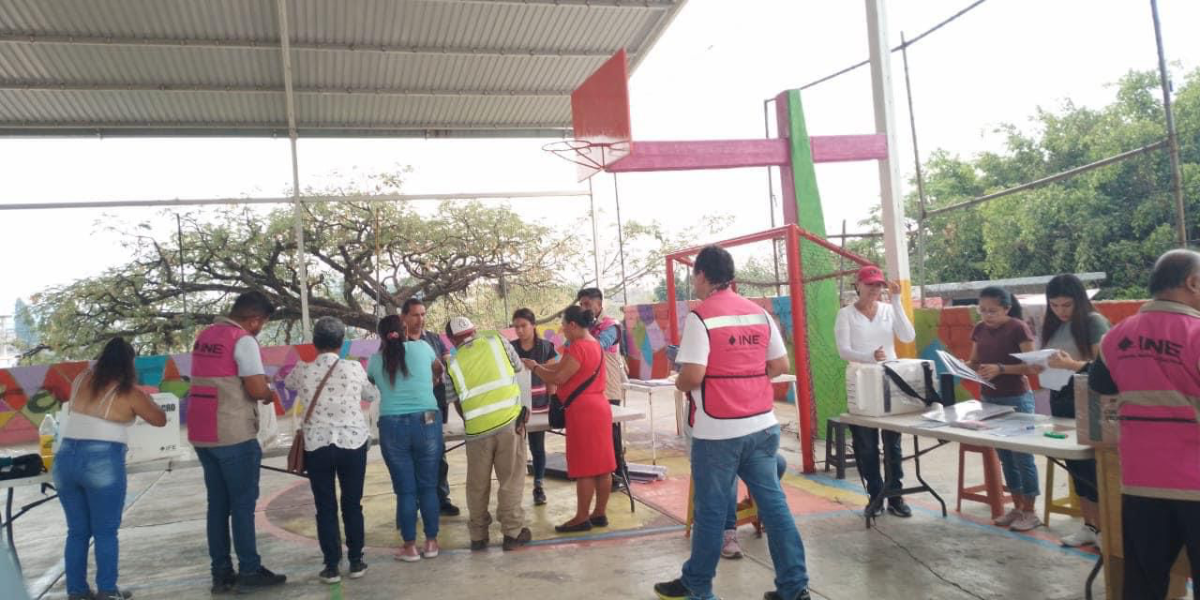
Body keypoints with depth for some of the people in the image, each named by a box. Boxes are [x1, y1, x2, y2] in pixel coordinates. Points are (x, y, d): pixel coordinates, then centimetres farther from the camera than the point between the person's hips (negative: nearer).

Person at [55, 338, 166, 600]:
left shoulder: (81, 380, 12)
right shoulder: (130, 392, -2)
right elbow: (160, 420, 11)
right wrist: (146, 400, 27)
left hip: (65, 459, 5)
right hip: (102, 462, -5)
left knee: (77, 531, 14)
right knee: (105, 532, 4)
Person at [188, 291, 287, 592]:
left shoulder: (205, 336, 14)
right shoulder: (244, 340, -13)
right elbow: (257, 389, -18)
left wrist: (261, 389, 17)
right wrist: (271, 394, 4)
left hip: (202, 433, 8)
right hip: (234, 435, -8)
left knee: (218, 503, 12)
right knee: (243, 503, 1)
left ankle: (221, 573, 16)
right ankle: (249, 571, 7)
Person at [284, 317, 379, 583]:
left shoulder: (302, 371, -3)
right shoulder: (354, 368, -4)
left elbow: (288, 382, 21)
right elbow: (373, 395, 13)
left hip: (316, 445, 0)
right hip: (352, 443, 0)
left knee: (325, 508, 9)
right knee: (352, 505, 11)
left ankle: (331, 567, 14)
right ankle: (356, 562, 19)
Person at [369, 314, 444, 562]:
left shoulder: (376, 360, 7)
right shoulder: (421, 347, 7)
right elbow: (439, 369, 26)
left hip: (392, 426, 0)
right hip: (426, 422, 0)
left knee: (405, 489, 8)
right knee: (428, 486, 10)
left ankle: (410, 546, 14)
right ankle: (431, 542, 17)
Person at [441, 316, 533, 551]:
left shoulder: (453, 364, 7)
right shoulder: (497, 341, 7)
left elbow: (456, 403, 11)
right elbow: (520, 368, 19)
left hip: (477, 428, 1)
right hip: (509, 421, -1)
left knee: (477, 485, 14)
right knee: (511, 480, 9)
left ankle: (478, 536, 23)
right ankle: (513, 532, 12)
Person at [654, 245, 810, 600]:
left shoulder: (700, 317, -11)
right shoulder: (759, 313, 8)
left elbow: (693, 375, -18)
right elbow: (781, 365, 9)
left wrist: (679, 384, 3)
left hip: (718, 430, -5)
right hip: (762, 425, 6)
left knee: (711, 510, 6)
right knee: (773, 503, 10)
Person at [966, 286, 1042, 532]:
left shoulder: (1018, 328, -13)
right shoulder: (980, 329, 6)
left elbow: (1032, 366, -15)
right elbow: (975, 362, 13)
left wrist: (1001, 369, -27)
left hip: (1016, 399, -6)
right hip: (989, 399, 6)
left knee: (1022, 456, 1)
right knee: (1005, 456, 13)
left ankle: (1030, 512, 13)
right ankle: (1017, 507, 25)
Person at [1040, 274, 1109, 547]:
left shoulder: (1094, 321, -10)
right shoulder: (1053, 326, 10)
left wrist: (1071, 365, -32)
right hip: (1060, 399, 7)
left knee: (1091, 465, -3)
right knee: (1074, 463, 12)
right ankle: (1089, 525, 22)